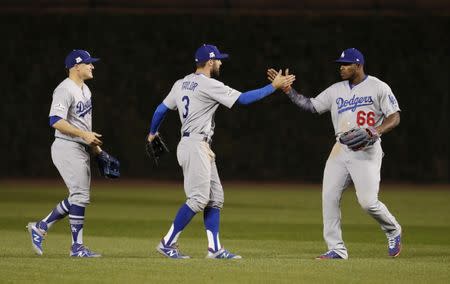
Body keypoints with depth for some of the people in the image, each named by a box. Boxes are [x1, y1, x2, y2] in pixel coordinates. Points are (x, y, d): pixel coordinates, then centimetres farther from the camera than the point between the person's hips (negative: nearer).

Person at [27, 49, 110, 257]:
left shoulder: (85, 89, 16)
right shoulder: (65, 90, -15)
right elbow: (56, 121, -24)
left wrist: (95, 146, 19)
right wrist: (84, 135, -26)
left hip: (82, 149, 10)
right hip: (67, 148, -10)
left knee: (79, 197, 11)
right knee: (80, 196, -10)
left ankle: (40, 227, 20)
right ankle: (77, 246, -4)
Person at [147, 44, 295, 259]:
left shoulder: (181, 84, 14)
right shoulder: (209, 85, -12)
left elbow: (161, 110, 20)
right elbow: (243, 99, -15)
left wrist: (152, 133, 37)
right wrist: (274, 86, -10)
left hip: (201, 148, 10)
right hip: (195, 146, -10)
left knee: (215, 198, 8)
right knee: (198, 198, -12)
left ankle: (214, 248, 5)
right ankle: (167, 243, -11)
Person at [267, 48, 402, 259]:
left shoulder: (378, 87, -2)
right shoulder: (336, 90, 14)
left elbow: (395, 117, -6)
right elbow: (311, 106, 12)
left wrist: (377, 131, -23)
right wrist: (288, 90, 2)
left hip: (367, 151, -6)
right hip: (341, 149, 6)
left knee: (368, 201, -15)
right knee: (329, 198, -4)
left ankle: (393, 231, 14)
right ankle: (336, 249, 2)